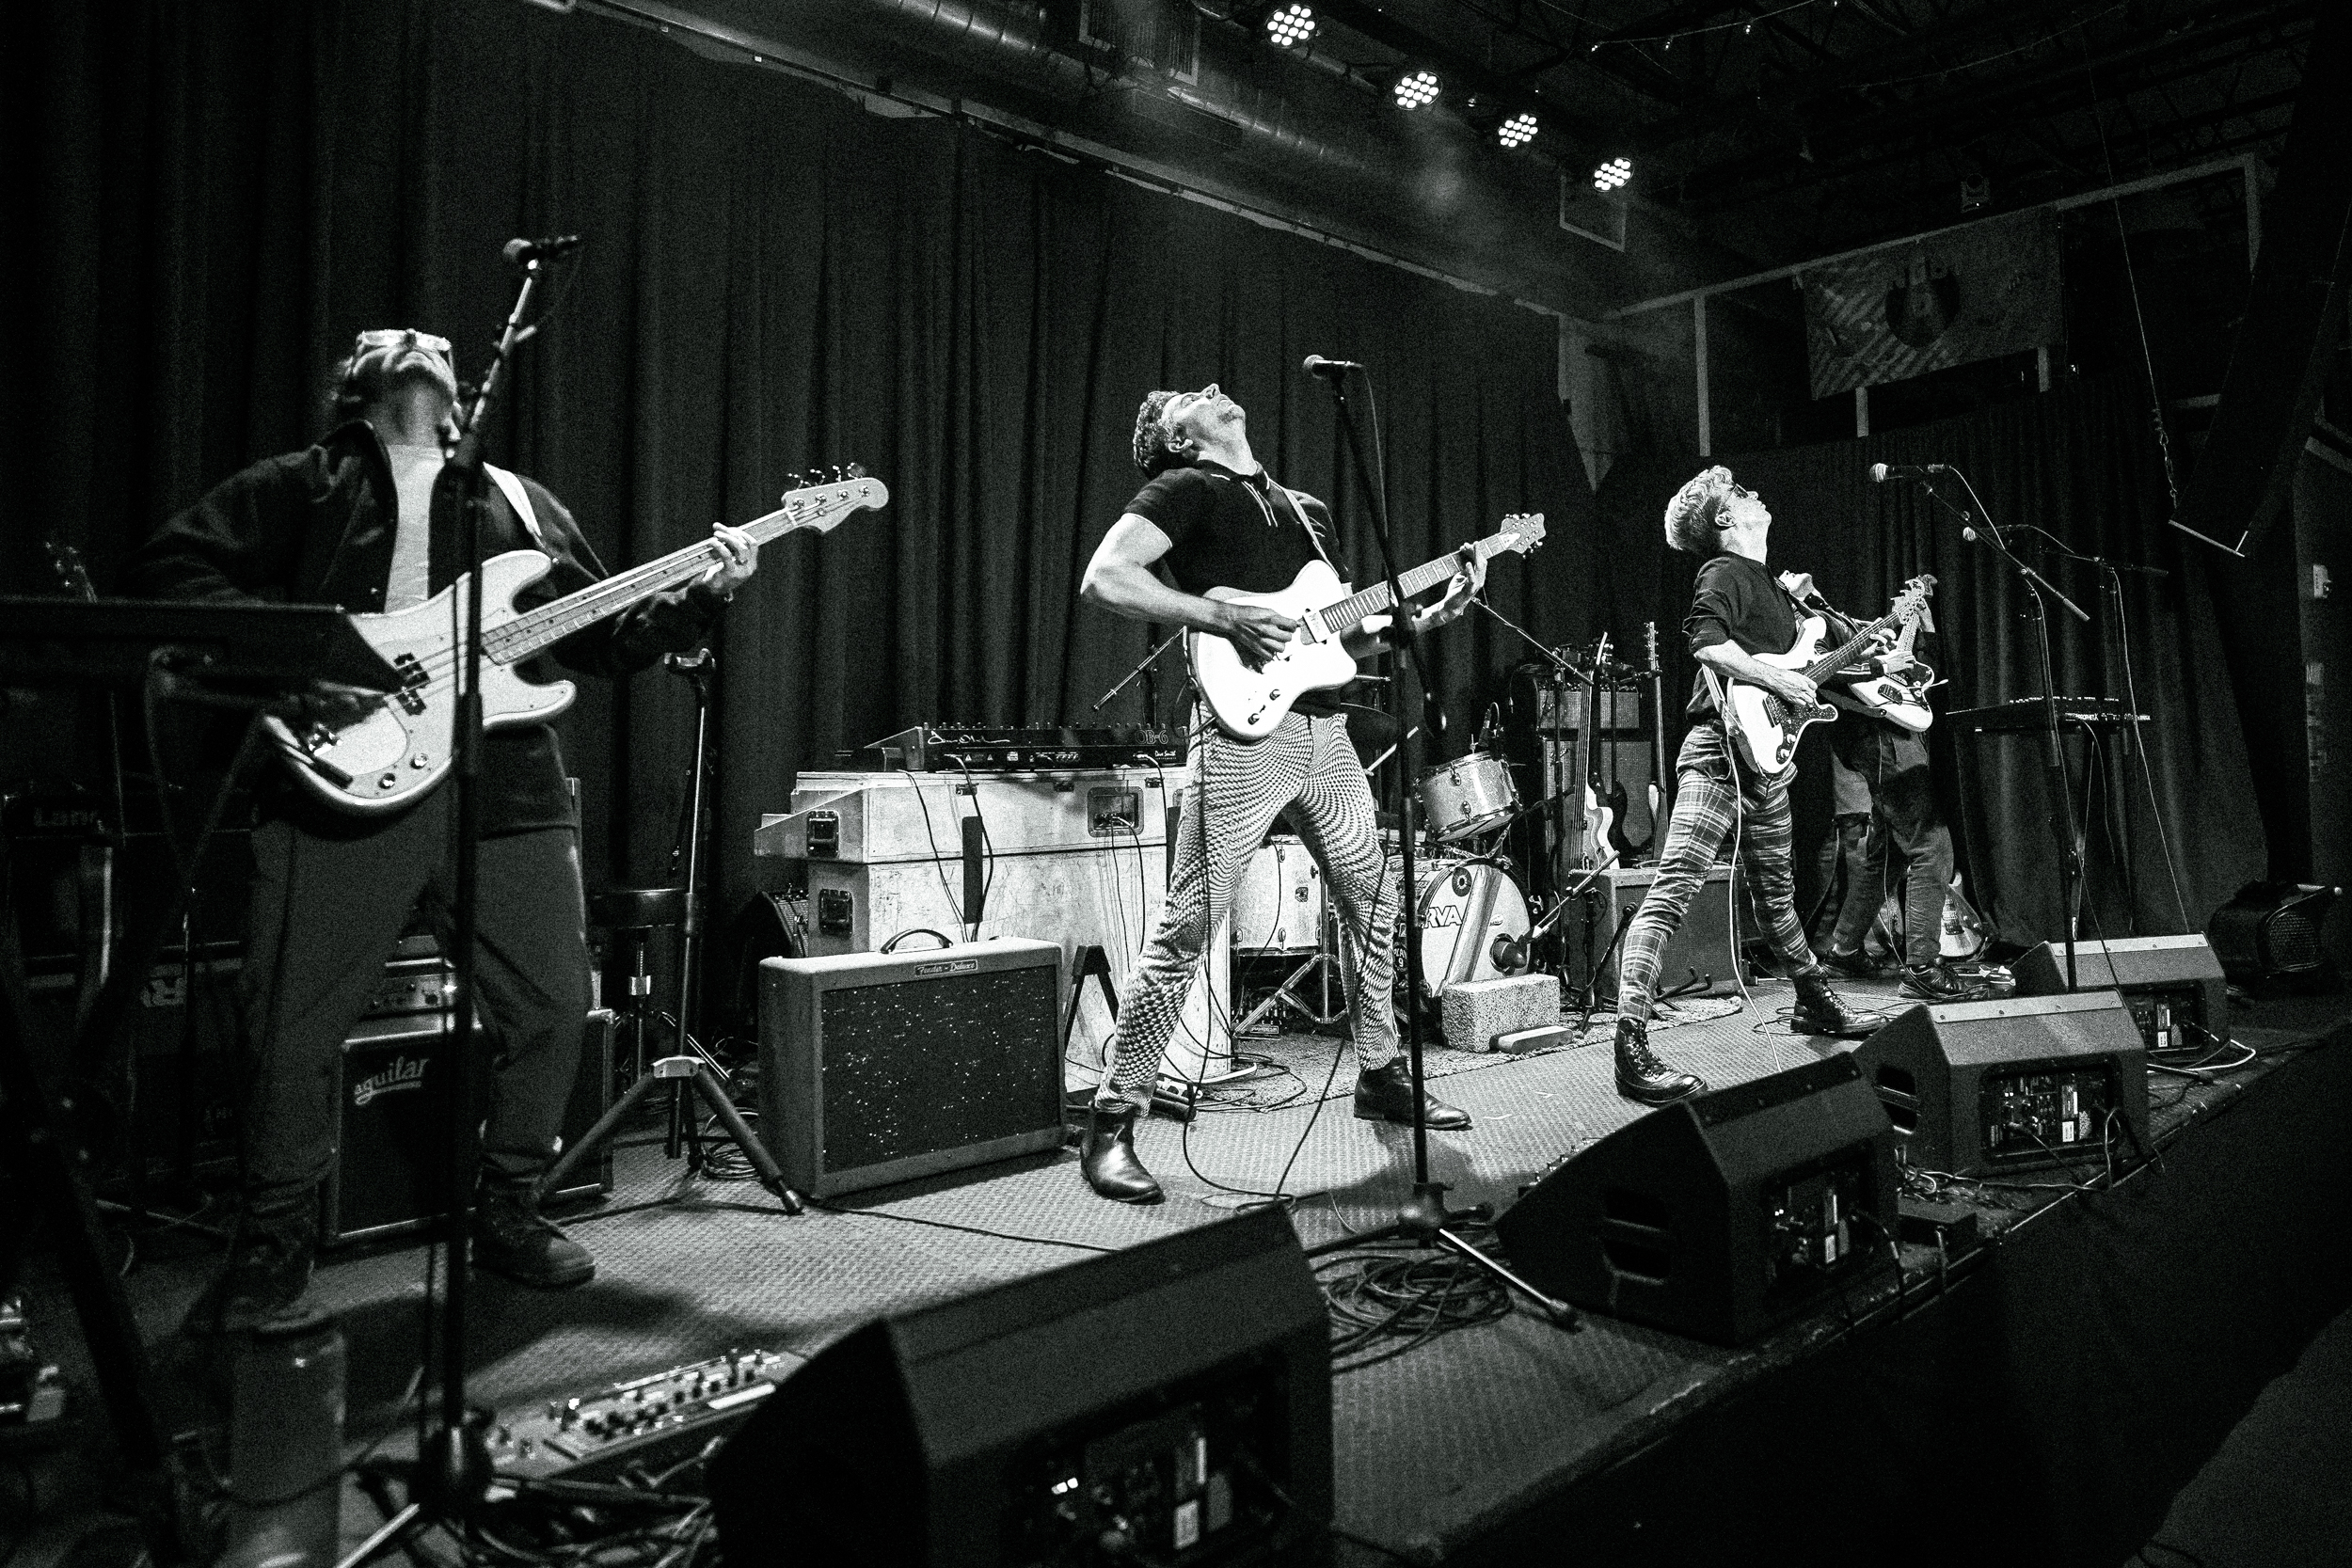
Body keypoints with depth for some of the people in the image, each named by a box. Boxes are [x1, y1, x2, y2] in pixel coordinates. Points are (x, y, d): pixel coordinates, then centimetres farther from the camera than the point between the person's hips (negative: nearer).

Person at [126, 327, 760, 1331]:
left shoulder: (523, 502, 22)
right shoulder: (303, 485, 12)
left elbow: (605, 641, 20)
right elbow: (164, 566, 3)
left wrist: (700, 596, 5)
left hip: (508, 788, 3)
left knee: (553, 1001, 3)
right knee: (294, 1019, -1)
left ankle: (506, 1213, 23)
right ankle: (273, 1246, 19)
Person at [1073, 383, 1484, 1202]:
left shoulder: (1308, 511, 24)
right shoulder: (1184, 488, 2)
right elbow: (1103, 577, -12)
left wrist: (1428, 615, 11)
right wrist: (1225, 619, -17)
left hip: (1325, 729, 7)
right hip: (1244, 729, -7)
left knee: (1375, 905, 13)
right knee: (1187, 927, -9)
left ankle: (1380, 1074, 32)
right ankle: (1113, 1119, 0)